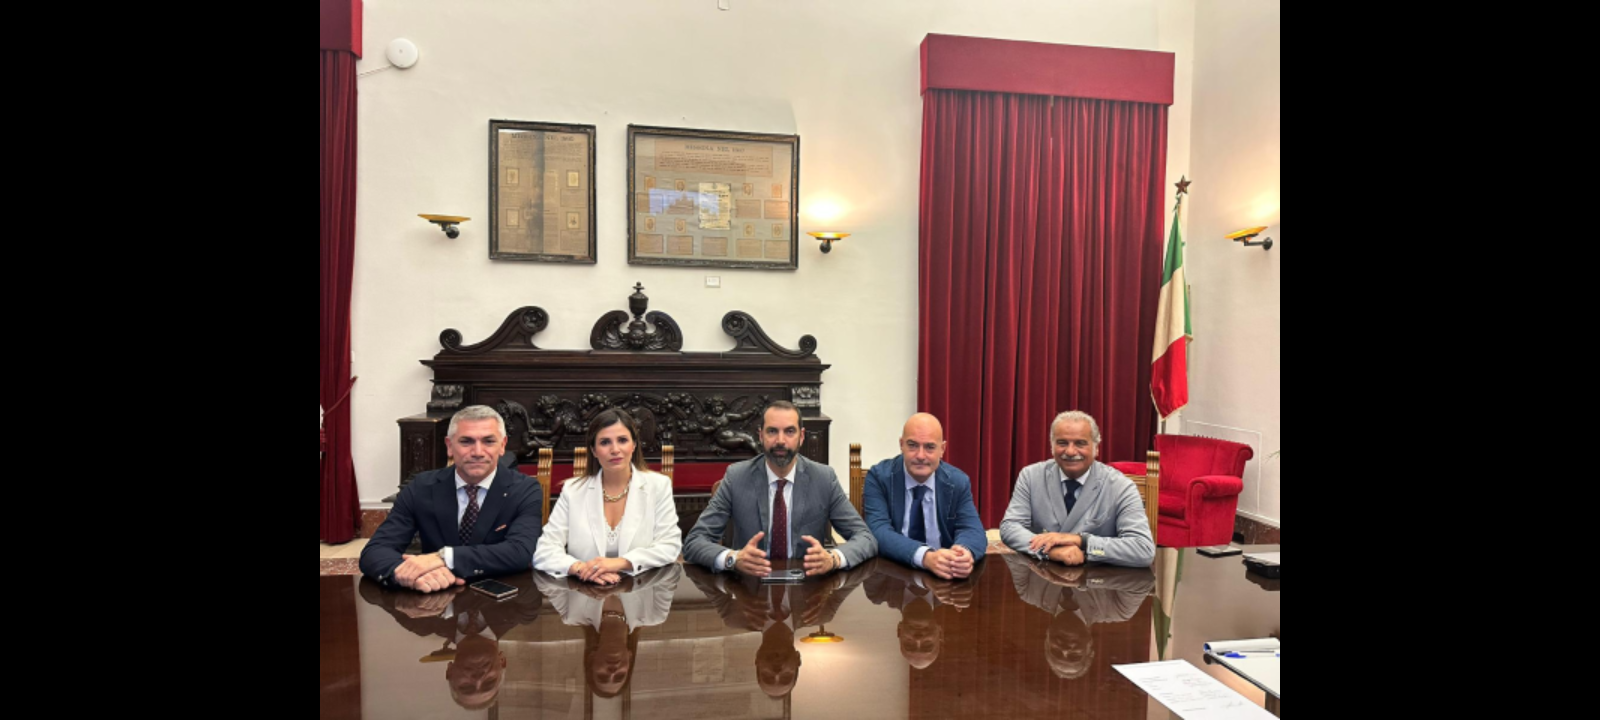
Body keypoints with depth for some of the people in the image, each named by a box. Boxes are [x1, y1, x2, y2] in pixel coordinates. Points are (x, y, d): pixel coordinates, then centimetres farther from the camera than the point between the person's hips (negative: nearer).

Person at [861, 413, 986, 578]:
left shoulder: (958, 482, 1)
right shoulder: (879, 476, -7)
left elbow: (972, 529, -7)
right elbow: (879, 531, -18)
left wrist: (965, 553, -31)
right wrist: (926, 557, -33)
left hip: (944, 575, 2)